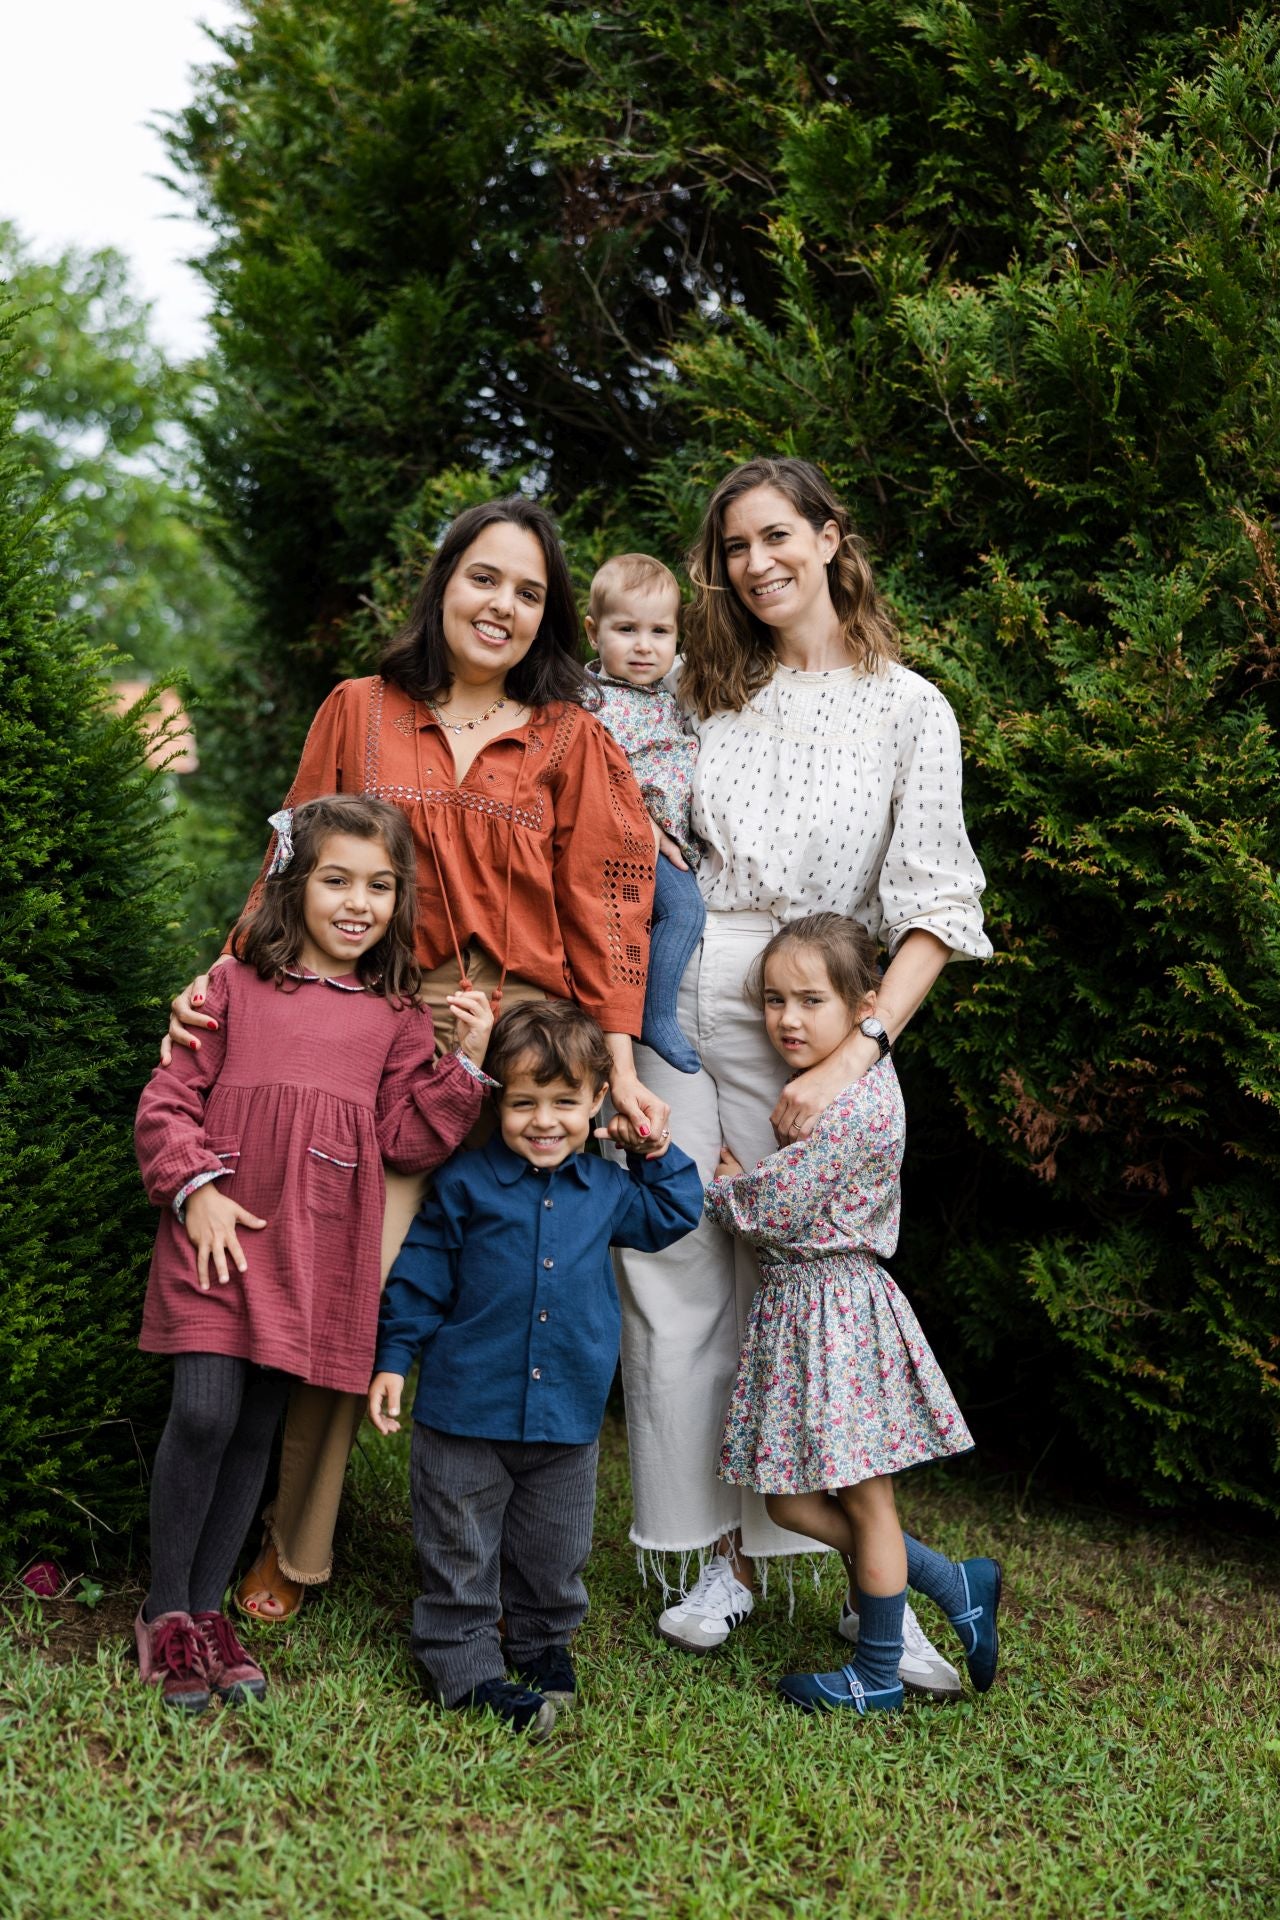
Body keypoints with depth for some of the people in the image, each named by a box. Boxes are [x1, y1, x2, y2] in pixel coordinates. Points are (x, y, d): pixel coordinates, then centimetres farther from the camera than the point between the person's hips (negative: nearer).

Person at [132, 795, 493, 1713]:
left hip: (315, 1251, 2)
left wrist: (464, 1061, -4)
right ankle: (165, 1612, 7)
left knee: (257, 1428, 8)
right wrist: (195, 1189, -8)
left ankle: (207, 1605, 23)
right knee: (203, 1414, -11)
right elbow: (169, 1098, 4)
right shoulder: (236, 986, 5)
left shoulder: (395, 1015, 11)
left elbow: (412, 1139, 7)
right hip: (219, 1231, -2)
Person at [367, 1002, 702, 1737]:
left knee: (554, 1549, 17)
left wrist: (659, 1154, 9)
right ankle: (464, 1663, 17)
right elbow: (420, 1278, -2)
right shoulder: (466, 1183, -8)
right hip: (467, 1408, -3)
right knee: (461, 1550, 6)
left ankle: (544, 1641, 37)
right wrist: (394, 1360, -4)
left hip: (568, 1414, 3)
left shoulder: (607, 1189, 3)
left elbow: (673, 1217, 22)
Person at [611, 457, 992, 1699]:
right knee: (676, 1279, 1)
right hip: (665, 1000, 3)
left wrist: (851, 1057, -13)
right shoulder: (700, 689, 14)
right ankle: (722, 1558, 13)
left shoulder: (907, 709, 5)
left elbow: (934, 910, -3)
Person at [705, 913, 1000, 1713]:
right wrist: (735, 1174, 3)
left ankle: (877, 1678, 21)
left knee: (866, 1500, 6)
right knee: (790, 1498, 13)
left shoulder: (850, 1106, -21)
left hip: (835, 1307, -10)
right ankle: (956, 1585, 24)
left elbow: (769, 1213, -18)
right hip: (796, 1303, 10)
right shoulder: (848, 1083, 9)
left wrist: (716, 1181, -1)